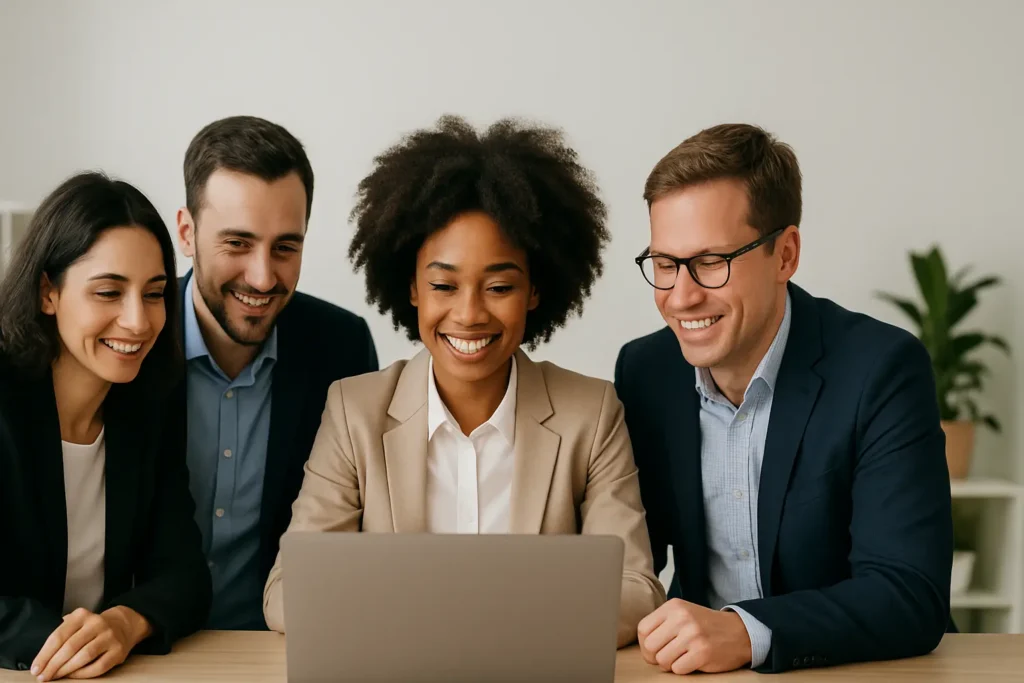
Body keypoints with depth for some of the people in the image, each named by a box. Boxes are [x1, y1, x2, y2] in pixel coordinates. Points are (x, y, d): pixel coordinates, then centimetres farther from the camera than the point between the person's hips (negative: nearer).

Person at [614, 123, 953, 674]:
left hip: (849, 672, -2)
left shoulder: (881, 370, -12)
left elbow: (911, 594, -19)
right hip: (692, 669, 3)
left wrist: (745, 633, -31)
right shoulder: (642, 370, 1)